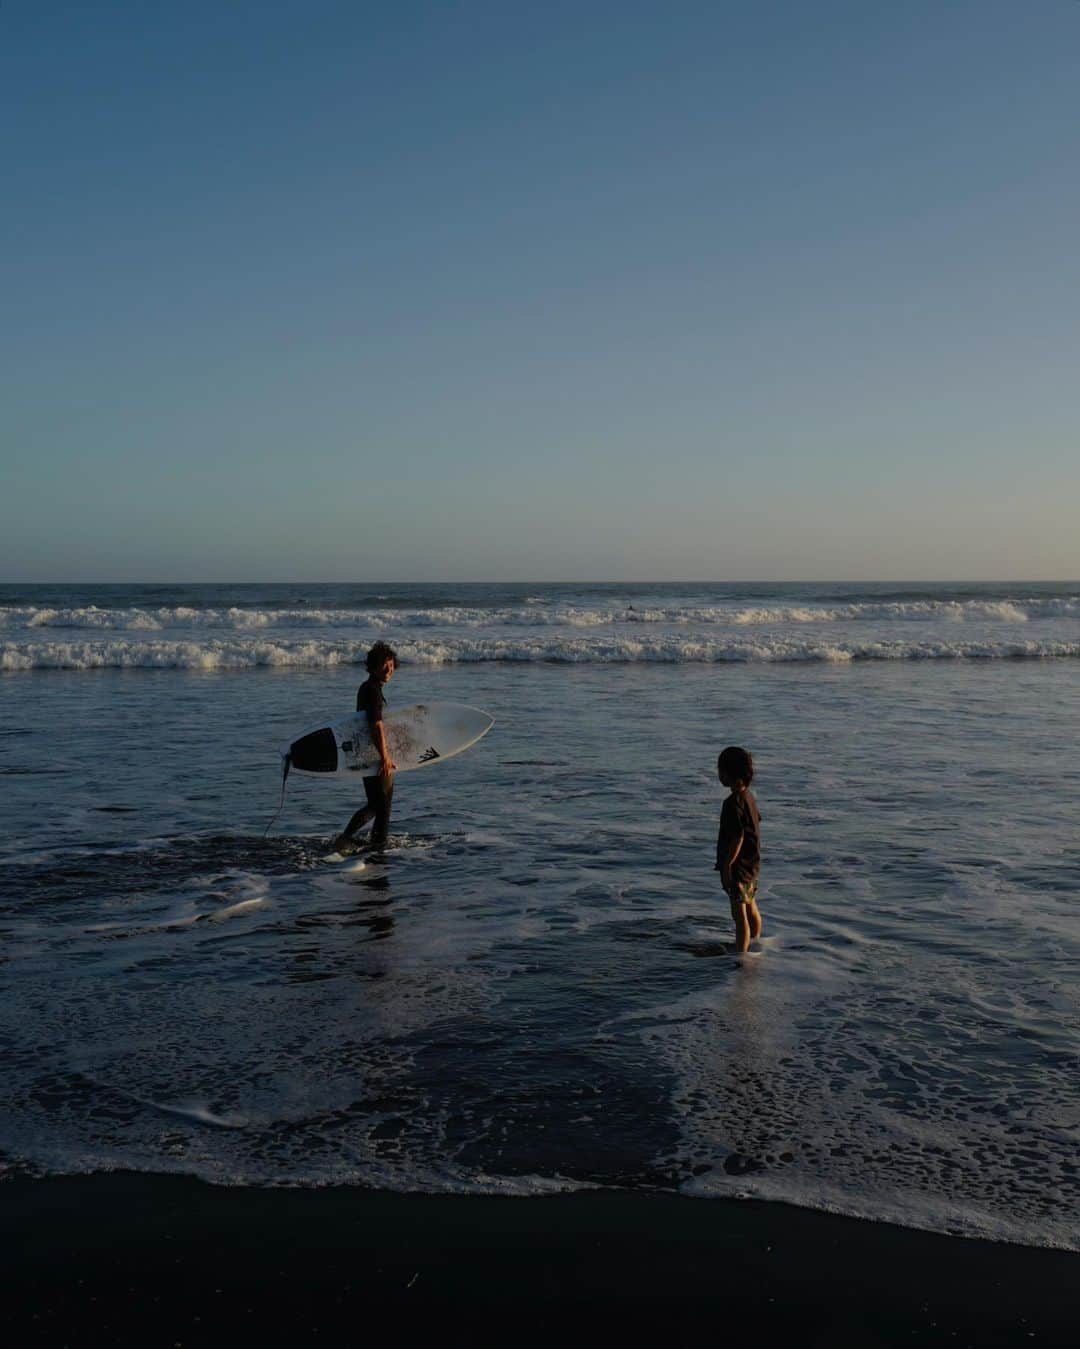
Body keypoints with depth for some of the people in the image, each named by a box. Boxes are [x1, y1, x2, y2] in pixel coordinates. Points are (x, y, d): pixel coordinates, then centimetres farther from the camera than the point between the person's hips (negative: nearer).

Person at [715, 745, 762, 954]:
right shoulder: (749, 796, 7)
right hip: (753, 863, 10)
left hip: (738, 866, -10)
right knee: (751, 909, 22)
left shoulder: (733, 803, -22)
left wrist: (727, 865, -21)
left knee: (739, 914, -5)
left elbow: (738, 837, -25)